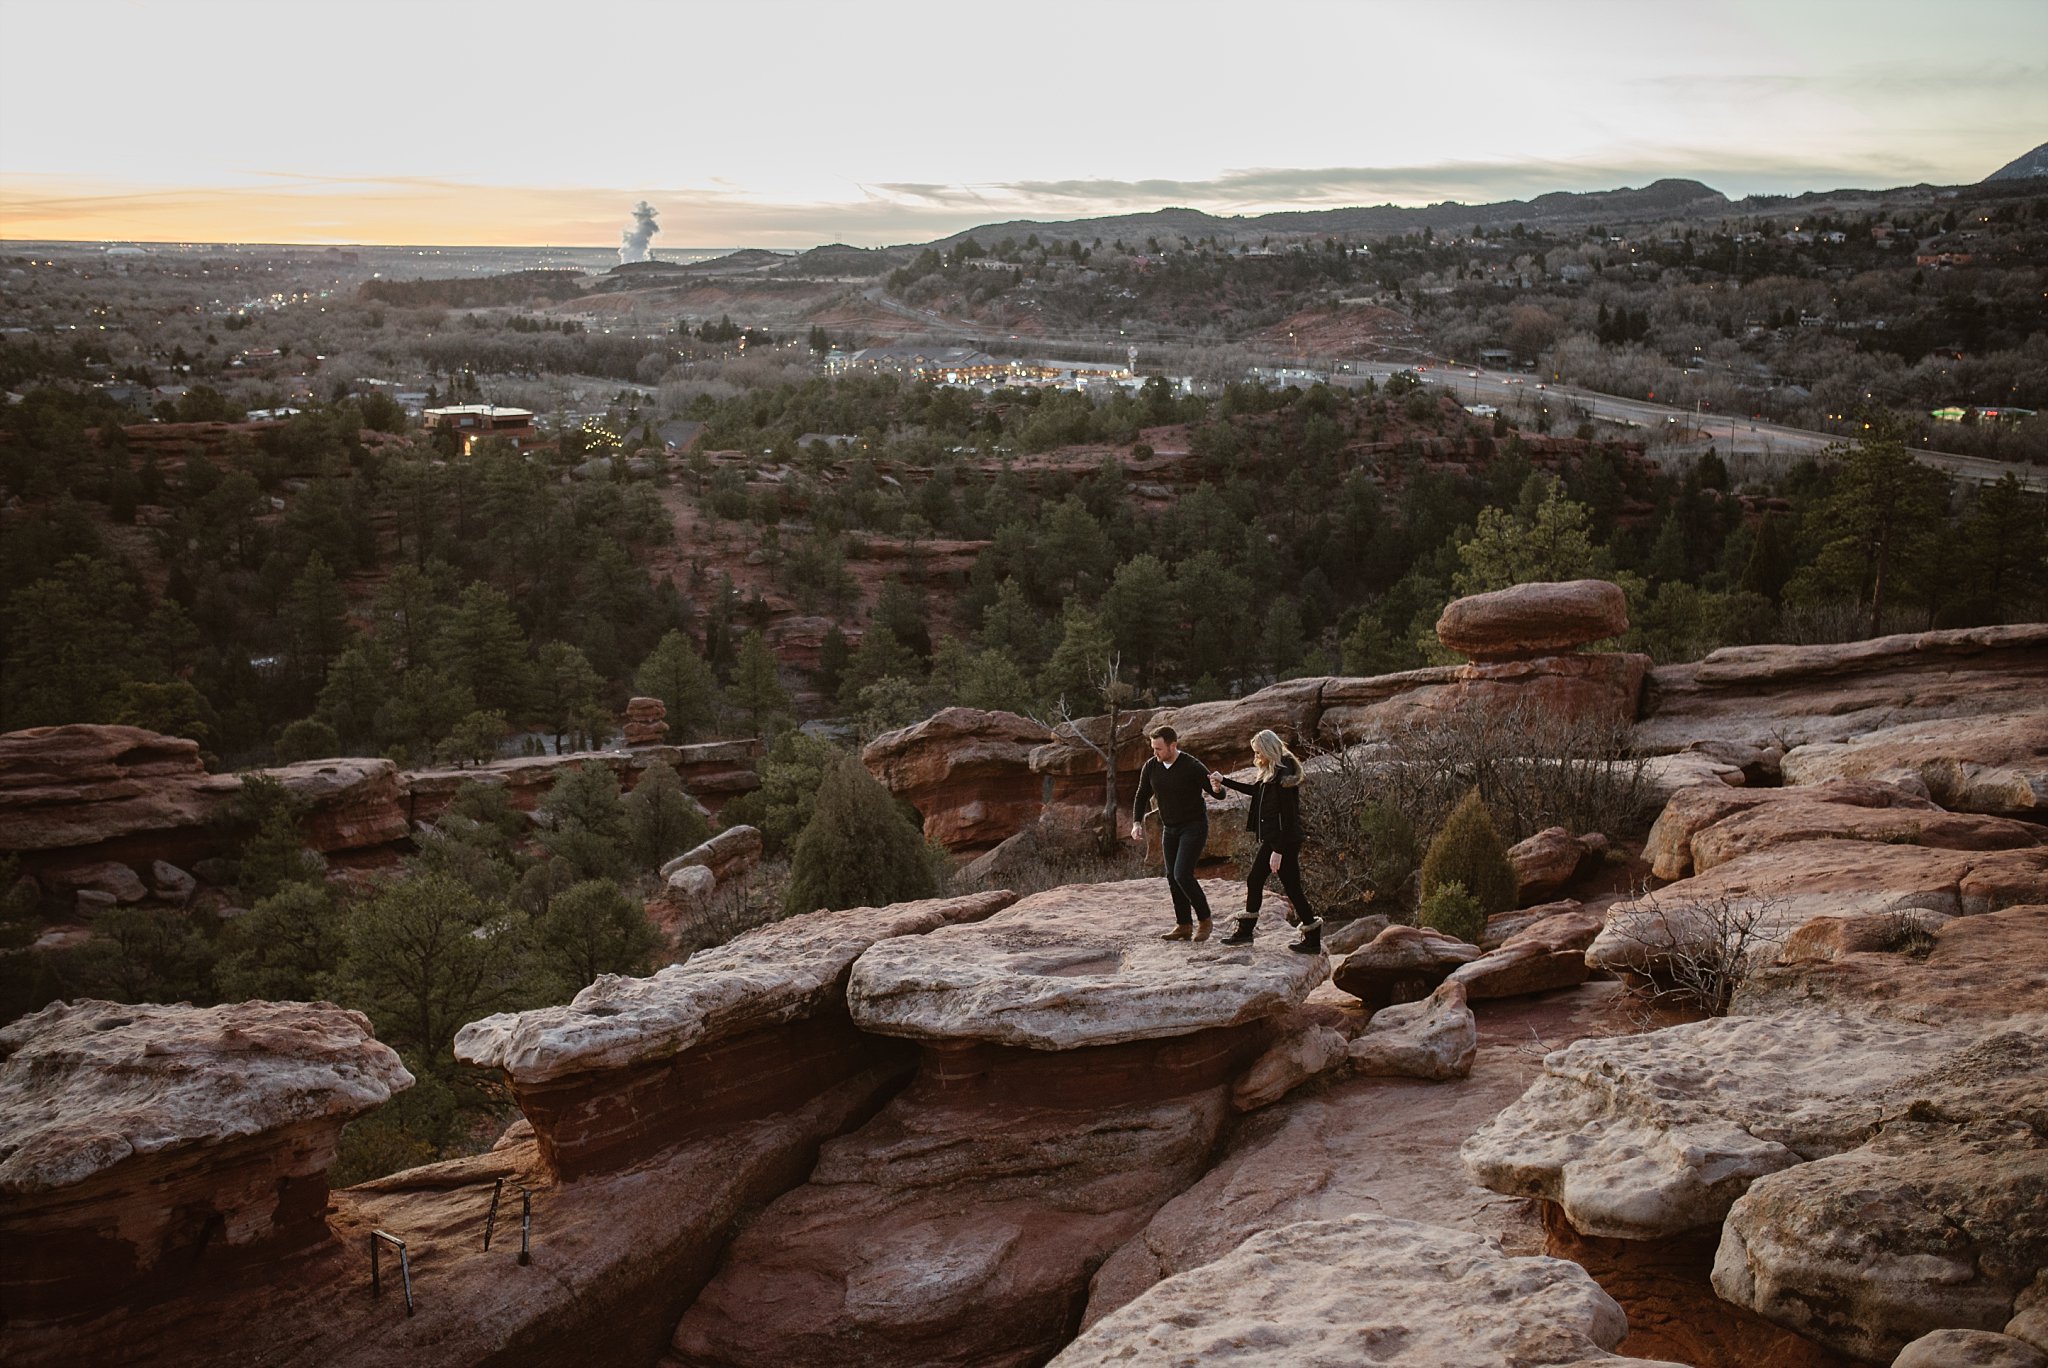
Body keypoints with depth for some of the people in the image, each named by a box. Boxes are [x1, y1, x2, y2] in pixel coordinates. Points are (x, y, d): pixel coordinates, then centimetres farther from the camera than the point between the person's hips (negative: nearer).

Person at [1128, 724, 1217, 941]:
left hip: (1194, 827, -6)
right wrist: (1137, 823, -6)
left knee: (1182, 874, -16)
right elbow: (1142, 797, 7)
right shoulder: (1151, 767, -4)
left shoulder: (1192, 767, -20)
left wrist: (1215, 789, -38)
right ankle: (1184, 925, 15)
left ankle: (1204, 920, 0)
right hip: (1170, 829, 6)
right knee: (1172, 877, 5)